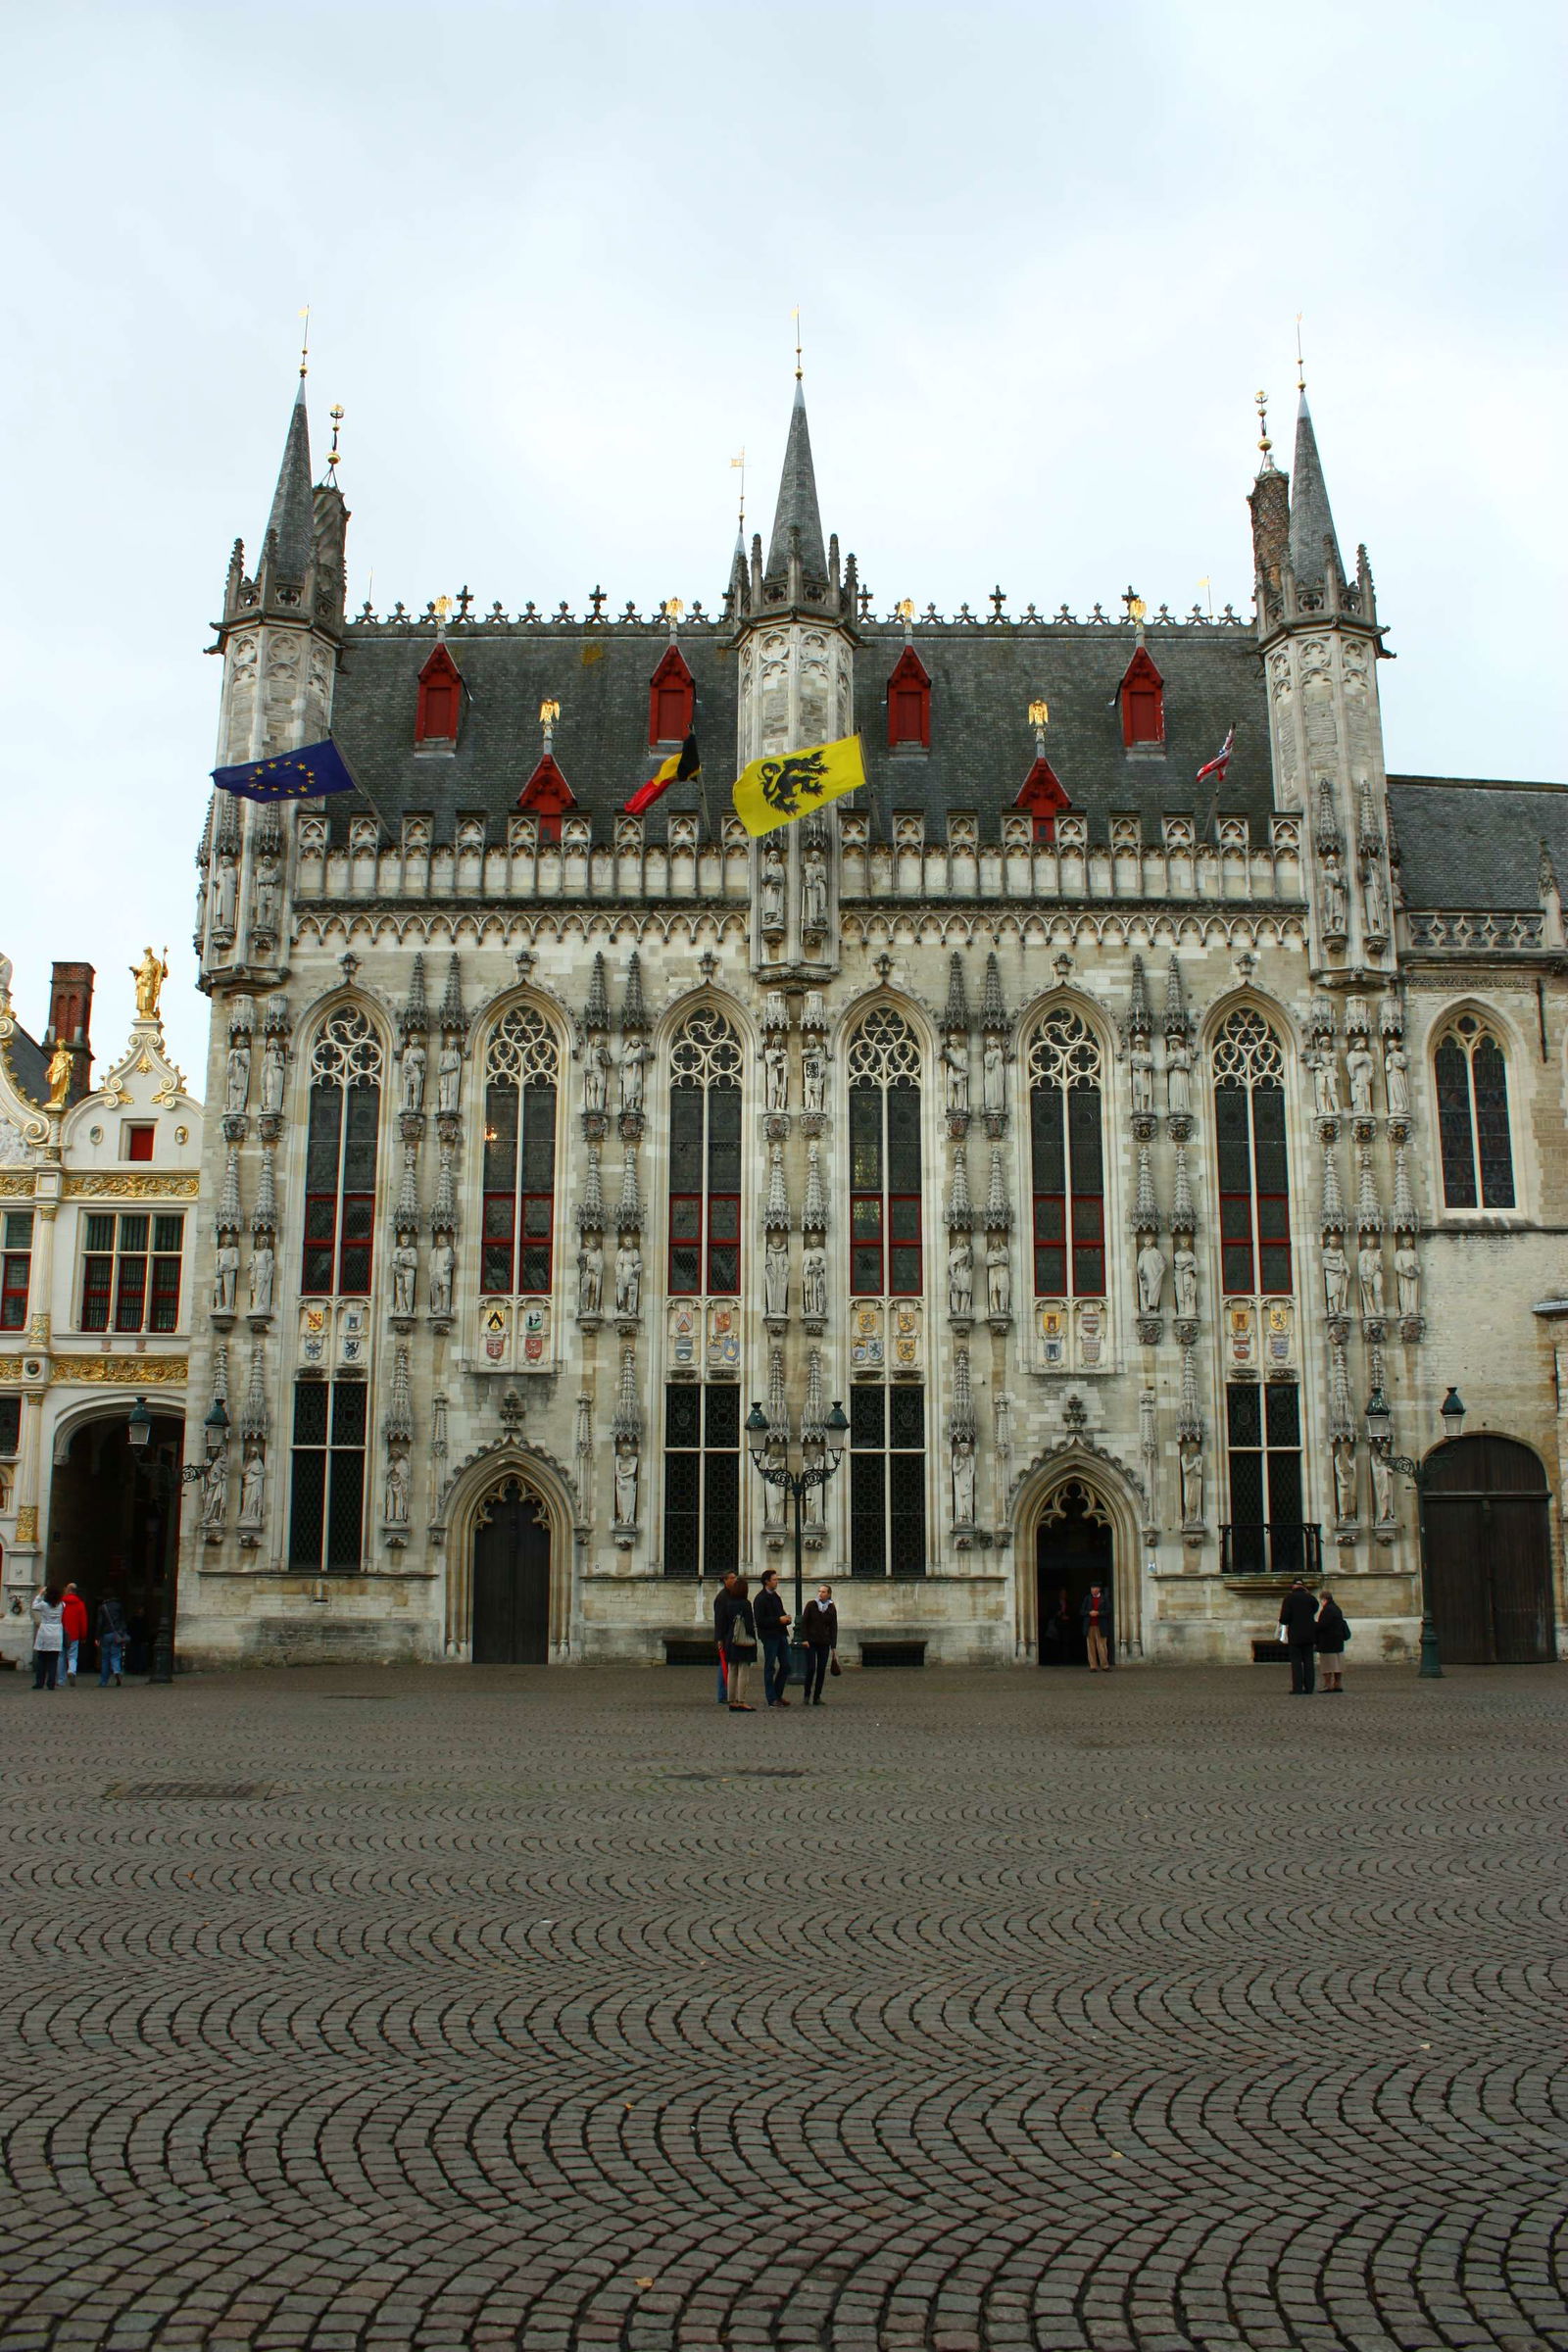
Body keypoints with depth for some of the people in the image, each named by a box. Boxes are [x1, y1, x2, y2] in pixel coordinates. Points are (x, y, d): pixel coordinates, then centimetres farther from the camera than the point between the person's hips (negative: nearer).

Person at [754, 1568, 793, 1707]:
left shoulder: (776, 1596, 15)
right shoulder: (761, 1598, -11)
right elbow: (760, 1621, -16)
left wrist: (786, 1619, 3)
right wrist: (778, 1620, -19)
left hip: (781, 1634, 8)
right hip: (769, 1636, -8)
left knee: (786, 1666, 9)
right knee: (770, 1668, 0)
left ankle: (778, 1695, 22)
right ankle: (772, 1699, 6)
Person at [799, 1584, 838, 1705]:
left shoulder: (832, 1608, 4)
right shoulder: (811, 1605, -2)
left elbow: (834, 1628, 6)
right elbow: (803, 1622, -2)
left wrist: (833, 1647, 3)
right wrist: (804, 1639, -10)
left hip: (824, 1643, 2)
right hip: (810, 1642, -2)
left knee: (822, 1670, 1)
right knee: (811, 1669, -9)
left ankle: (817, 1697, 9)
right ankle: (806, 1694, 6)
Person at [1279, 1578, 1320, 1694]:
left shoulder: (1289, 1597, -7)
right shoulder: (1310, 1597, 2)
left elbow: (1285, 1616, -11)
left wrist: (1283, 1622, 9)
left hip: (1295, 1634, -3)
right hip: (1309, 1634, 3)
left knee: (1296, 1661, 0)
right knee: (1309, 1661, 8)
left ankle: (1297, 1688, -4)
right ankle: (1309, 1687, 7)